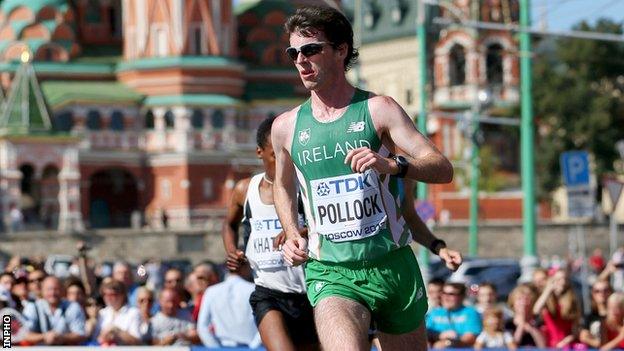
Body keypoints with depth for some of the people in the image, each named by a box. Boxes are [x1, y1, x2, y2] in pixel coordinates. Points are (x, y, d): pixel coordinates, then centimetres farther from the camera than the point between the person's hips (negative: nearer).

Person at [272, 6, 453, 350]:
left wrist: (391, 164, -27)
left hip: (394, 266, 0)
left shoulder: (378, 109, -1)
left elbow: (443, 169, -9)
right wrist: (292, 236, 10)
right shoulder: (285, 127, 7)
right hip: (330, 272, 0)